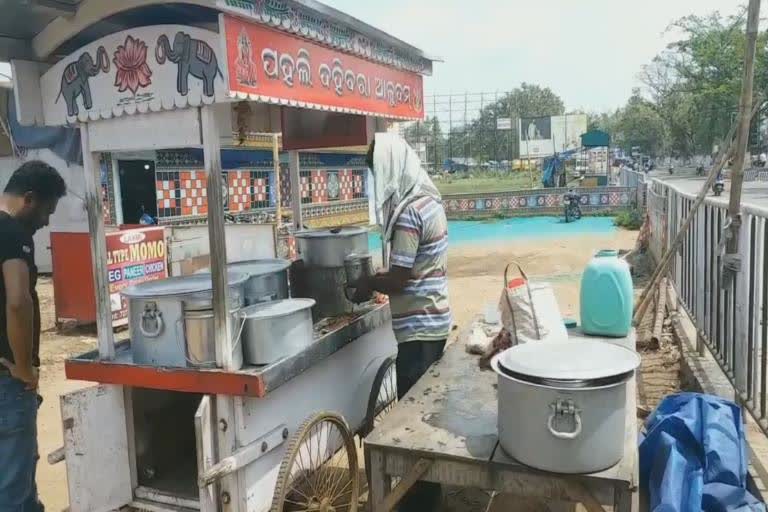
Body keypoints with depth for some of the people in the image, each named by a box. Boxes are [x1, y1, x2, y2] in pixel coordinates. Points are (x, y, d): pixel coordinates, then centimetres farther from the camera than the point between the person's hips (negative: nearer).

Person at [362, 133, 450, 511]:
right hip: (432, 321, 10)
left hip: (418, 327, -10)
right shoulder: (426, 198, 9)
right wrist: (376, 279, 10)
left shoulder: (409, 212, -21)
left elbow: (397, 280, -19)